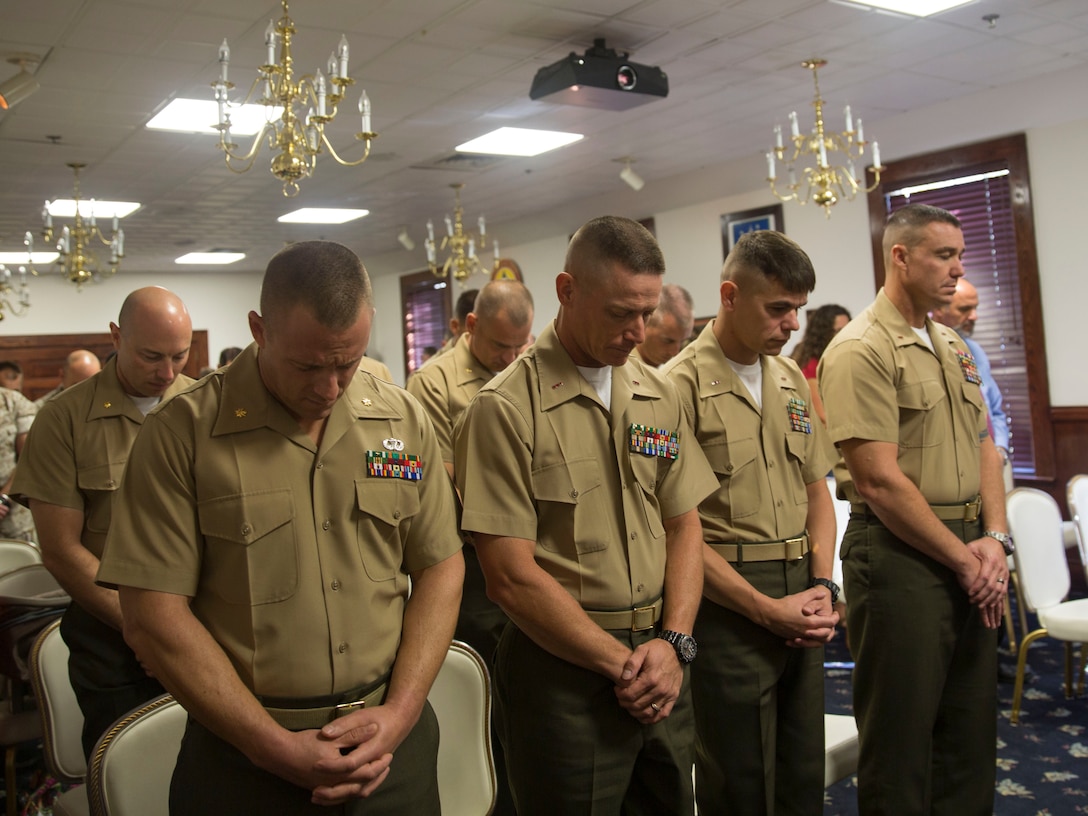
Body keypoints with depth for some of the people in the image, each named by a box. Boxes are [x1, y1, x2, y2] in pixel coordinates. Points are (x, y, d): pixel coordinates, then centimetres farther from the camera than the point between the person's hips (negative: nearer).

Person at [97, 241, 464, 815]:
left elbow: (440, 569, 4)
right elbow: (154, 615, -12)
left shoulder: (404, 420, 0)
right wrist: (276, 747, -14)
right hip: (243, 756, -2)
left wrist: (400, 712, -7)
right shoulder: (181, 433, -10)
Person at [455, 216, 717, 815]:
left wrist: (673, 643, -6)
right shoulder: (505, 410, -13)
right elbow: (511, 577, -15)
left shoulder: (660, 398, 5)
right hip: (562, 670, -5)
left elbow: (684, 527, 9)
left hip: (660, 662, 6)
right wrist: (621, 663, -13)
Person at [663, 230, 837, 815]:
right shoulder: (681, 385, -12)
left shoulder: (792, 380, 10)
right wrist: (766, 609, -13)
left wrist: (823, 585, 1)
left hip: (801, 605, 7)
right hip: (728, 607, -6)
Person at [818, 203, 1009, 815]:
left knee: (972, 730, 18)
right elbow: (880, 480, -18)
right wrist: (964, 560, -13)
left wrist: (993, 539, -1)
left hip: (972, 559, 8)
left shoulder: (955, 349, 14)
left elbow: (985, 449, 15)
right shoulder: (861, 350, -13)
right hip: (900, 553, -8)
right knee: (903, 742, 4)